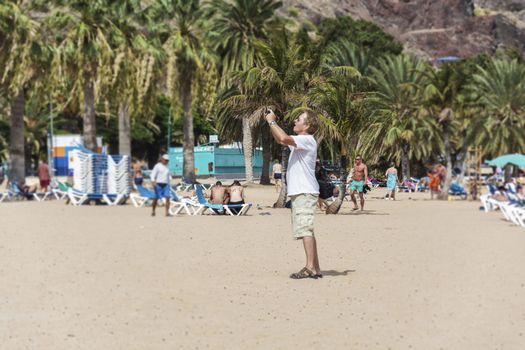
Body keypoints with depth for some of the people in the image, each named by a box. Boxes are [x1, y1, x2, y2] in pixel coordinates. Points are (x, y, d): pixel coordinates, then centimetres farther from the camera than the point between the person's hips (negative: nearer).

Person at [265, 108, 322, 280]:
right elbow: (281, 140, 35)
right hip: (299, 193, 10)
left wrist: (272, 121, -12)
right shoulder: (299, 141, 21)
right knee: (306, 231, 10)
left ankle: (310, 267, -21)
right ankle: (315, 268, 12)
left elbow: (284, 138, -26)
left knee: (305, 230, -16)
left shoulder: (307, 140, -10)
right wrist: (271, 123, 20)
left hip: (305, 192, -10)